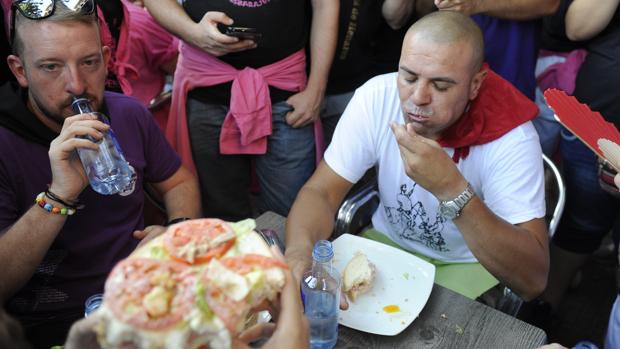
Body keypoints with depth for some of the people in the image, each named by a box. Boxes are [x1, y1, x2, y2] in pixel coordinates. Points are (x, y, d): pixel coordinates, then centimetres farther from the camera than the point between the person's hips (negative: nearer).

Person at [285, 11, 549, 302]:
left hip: (470, 266, -2)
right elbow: (320, 192, -18)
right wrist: (299, 253, -41)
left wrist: (451, 188, -44)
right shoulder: (375, 98, -21)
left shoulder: (511, 136, -28)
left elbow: (533, 280, -32)